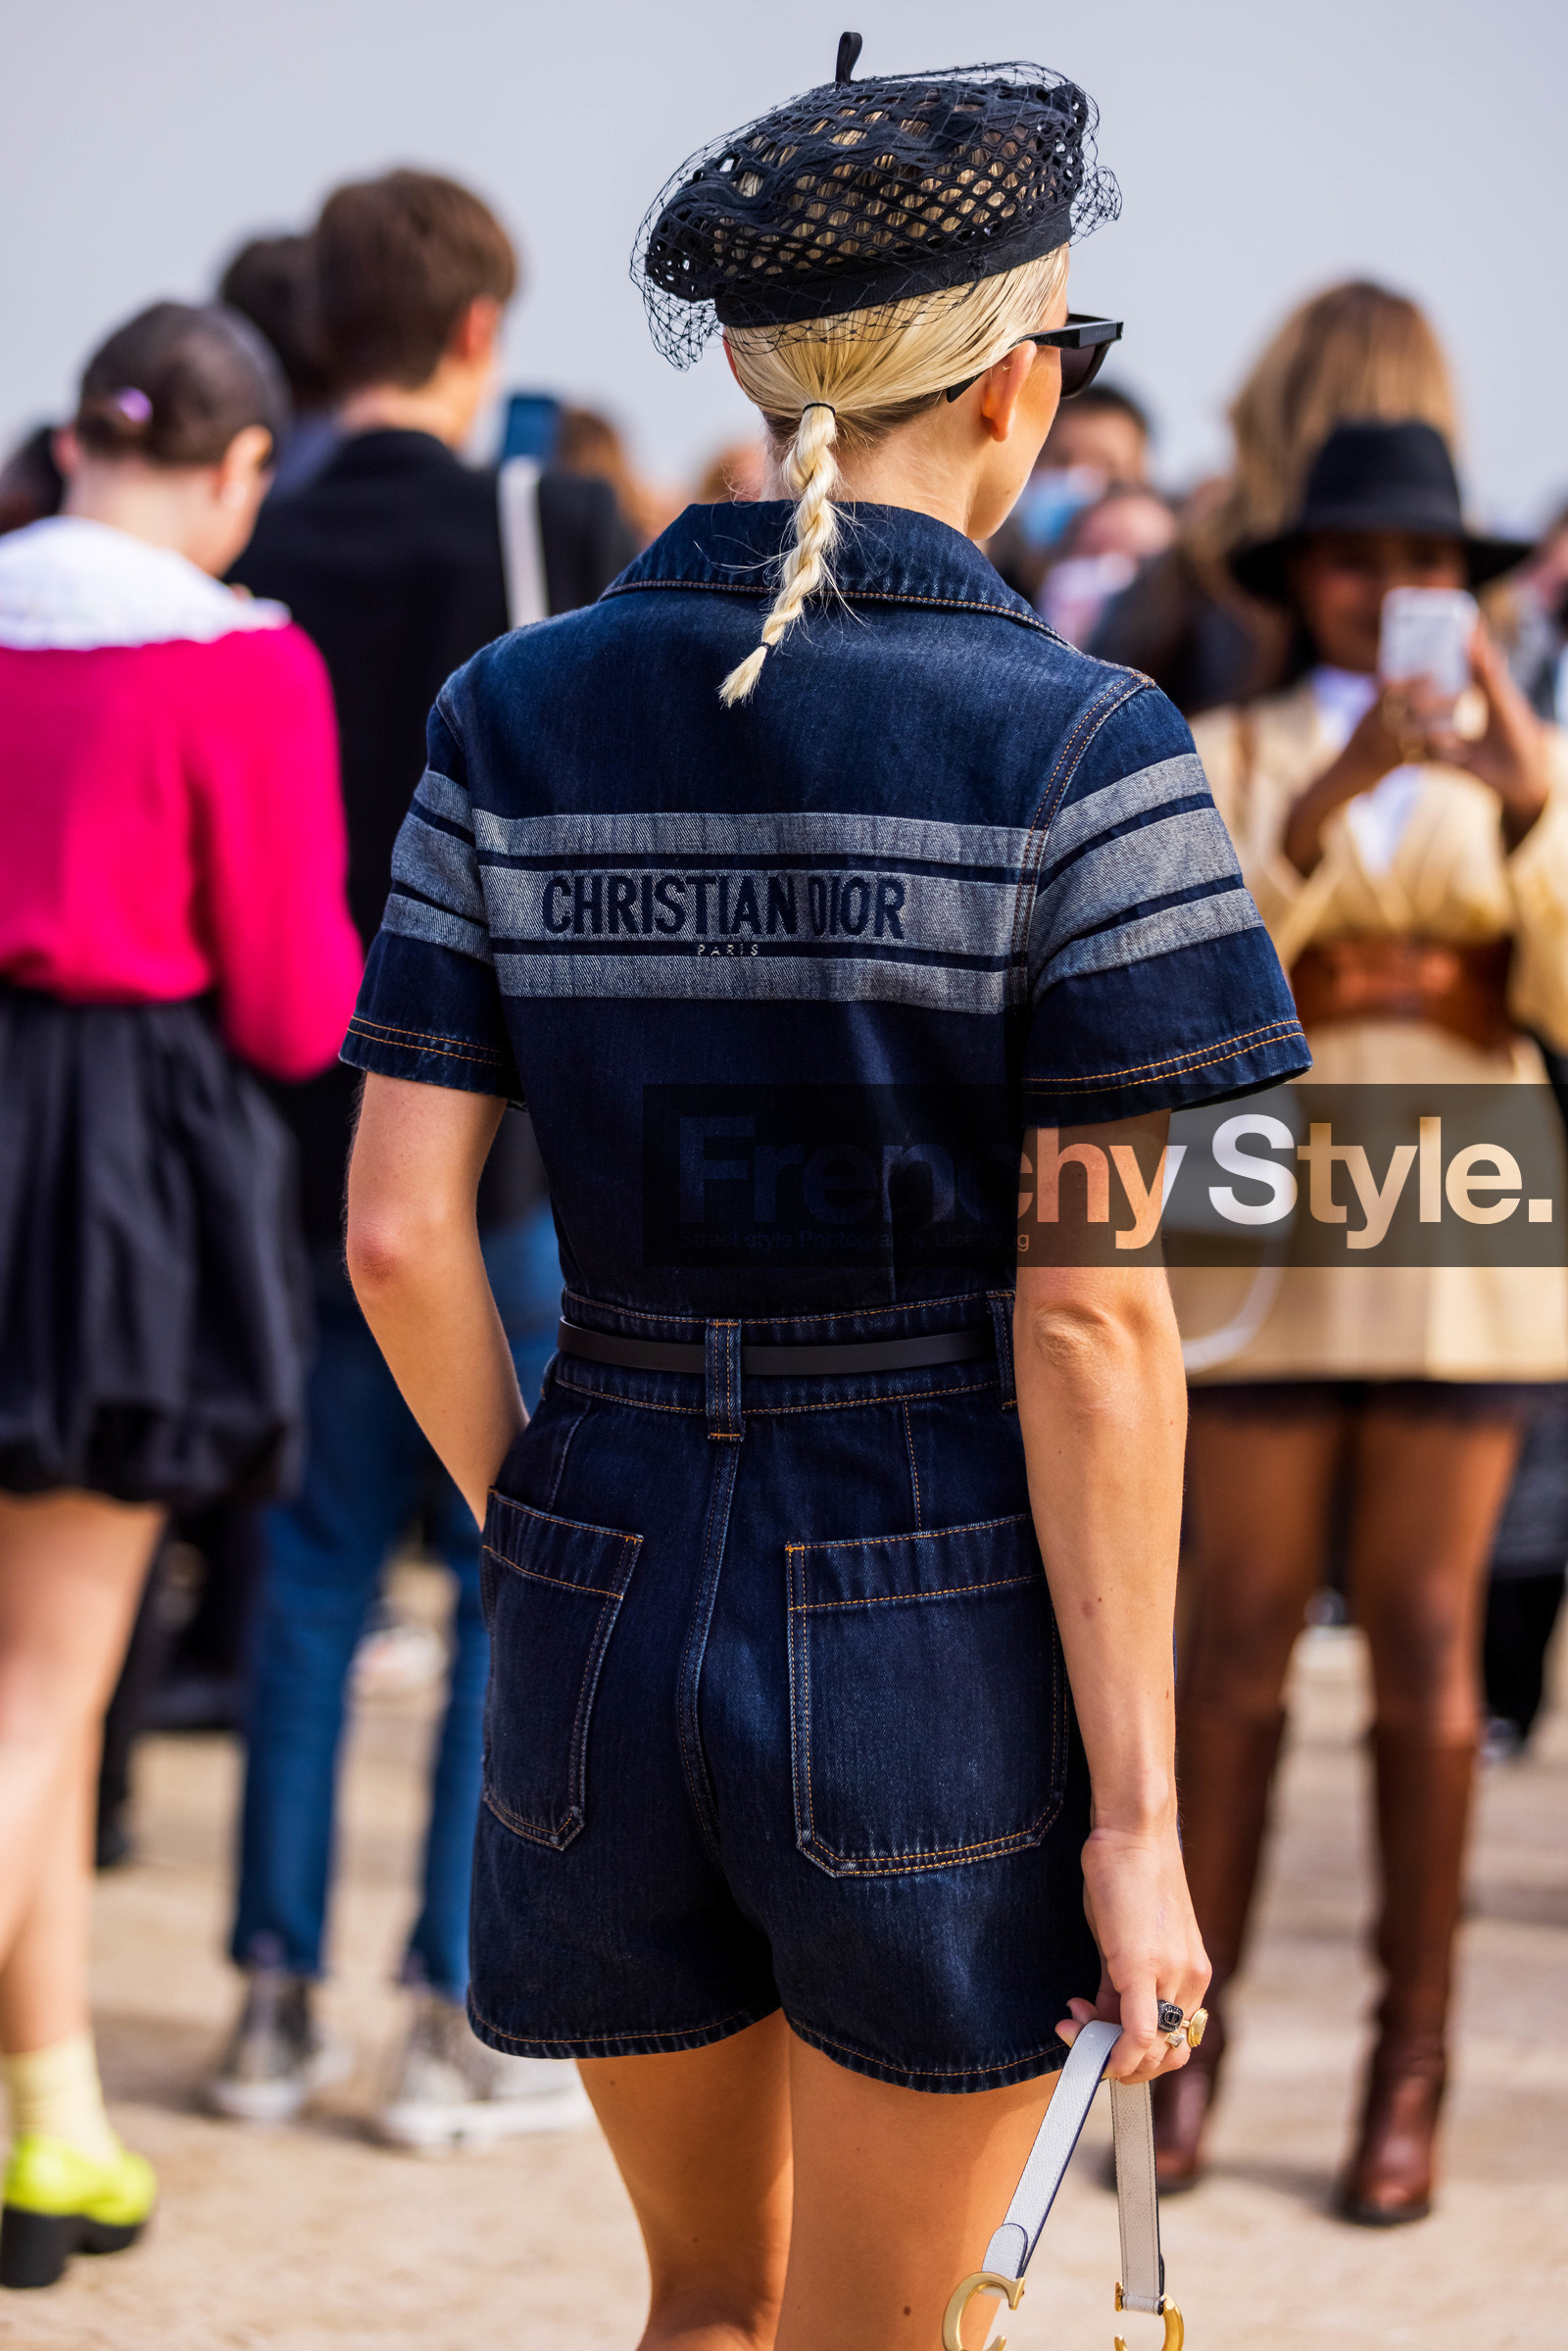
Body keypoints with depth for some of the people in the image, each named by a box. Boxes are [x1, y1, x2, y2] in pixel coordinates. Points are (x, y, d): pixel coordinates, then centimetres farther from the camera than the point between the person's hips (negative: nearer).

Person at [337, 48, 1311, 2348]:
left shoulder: (519, 718, 0)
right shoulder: (1077, 749, -13)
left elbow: (398, 1229, -2)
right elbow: (1095, 1315, -15)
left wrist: (551, 1560, 13)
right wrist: (1137, 1811, -10)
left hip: (615, 1617, 4)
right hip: (945, 1634, -4)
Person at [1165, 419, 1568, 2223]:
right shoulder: (1226, 761, 6)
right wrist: (1322, 810, -23)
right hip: (1267, 1241, -1)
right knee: (1239, 1645, -1)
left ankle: (1409, 2074, 4)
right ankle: (1187, 2042, 6)